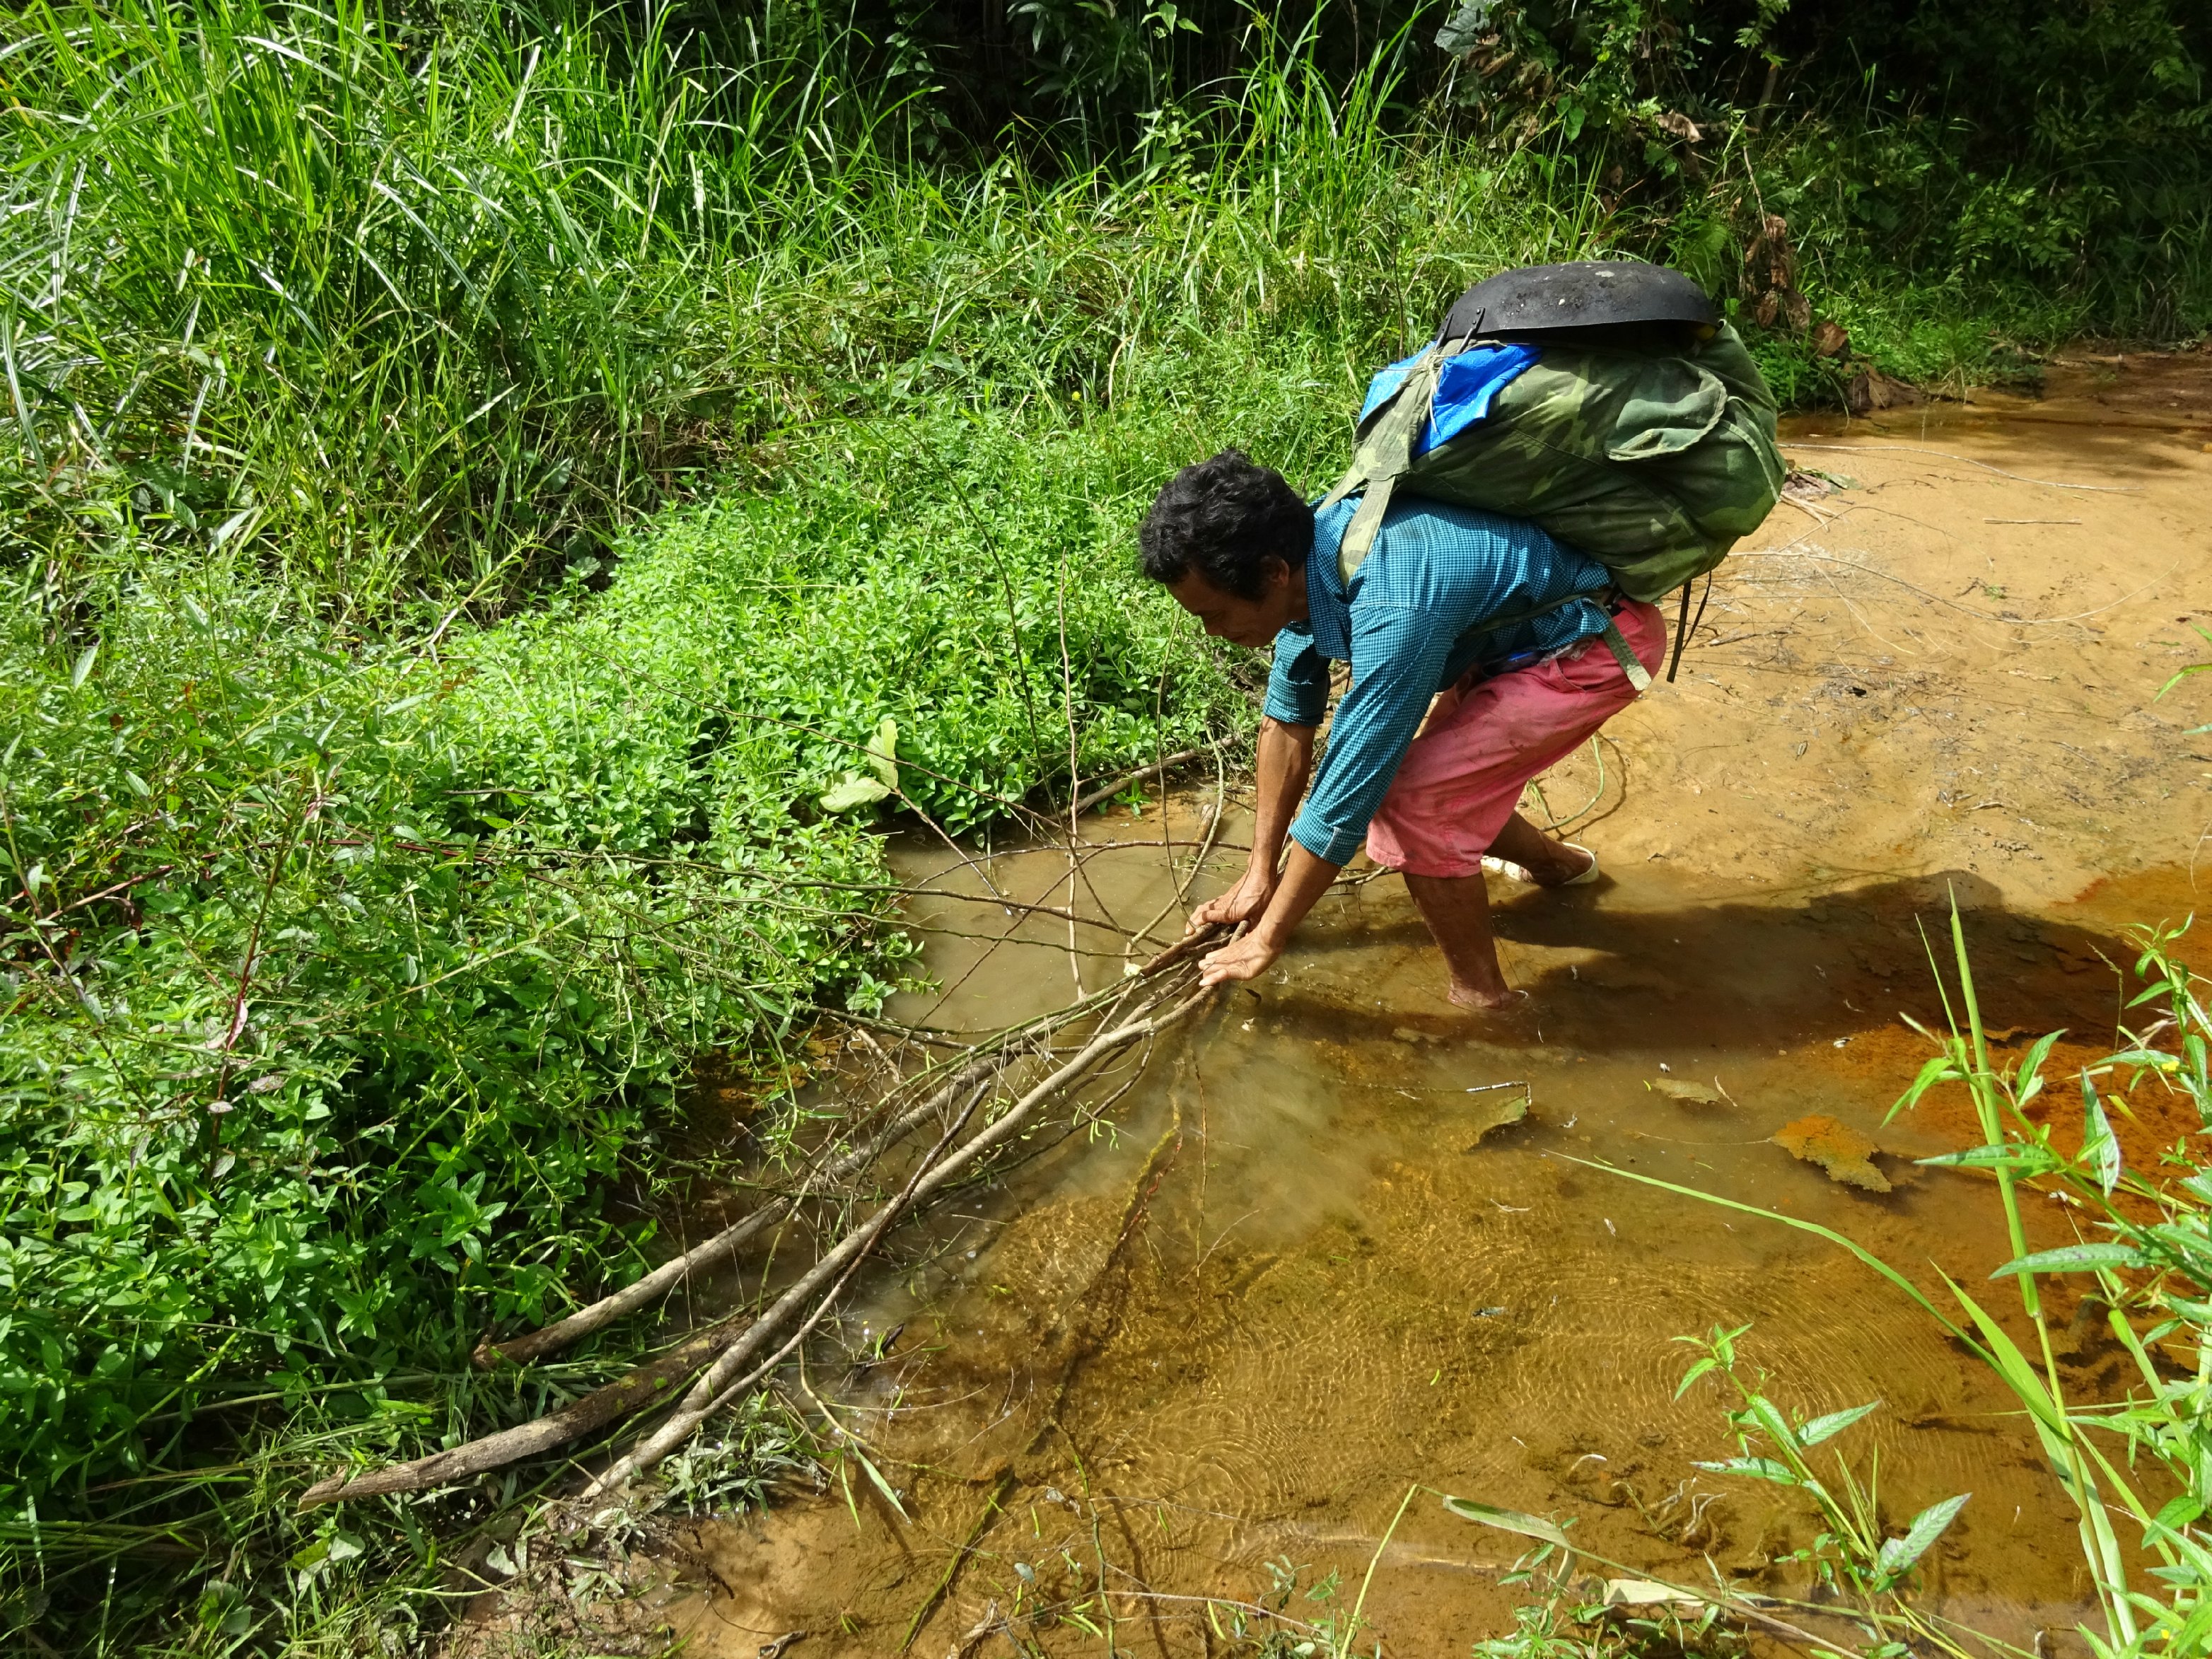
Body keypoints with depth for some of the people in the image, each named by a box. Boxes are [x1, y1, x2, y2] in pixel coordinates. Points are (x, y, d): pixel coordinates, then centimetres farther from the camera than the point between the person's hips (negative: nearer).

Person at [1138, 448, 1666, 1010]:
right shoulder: (1306, 558, -11)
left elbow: (1342, 800, -29)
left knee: (1410, 802, -18)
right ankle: (1555, 864, 40)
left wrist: (1266, 940, -17)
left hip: (1603, 643, -8)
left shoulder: (1393, 611, -37)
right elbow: (1288, 719, 2)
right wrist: (1259, 877, 7)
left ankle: (1482, 999, 1)